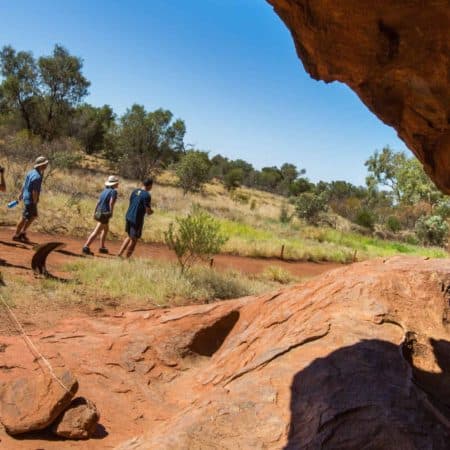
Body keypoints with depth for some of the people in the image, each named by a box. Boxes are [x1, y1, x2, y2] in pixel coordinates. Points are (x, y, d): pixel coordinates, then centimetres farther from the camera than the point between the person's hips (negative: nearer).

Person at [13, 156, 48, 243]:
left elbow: (25, 184, 16)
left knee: (34, 216, 19)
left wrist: (21, 194, 24)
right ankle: (16, 235, 11)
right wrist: (35, 202, -19)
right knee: (25, 218, 0)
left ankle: (22, 233, 24)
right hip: (30, 199, -10)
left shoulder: (32, 172, 7)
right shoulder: (37, 176, -23)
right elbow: (35, 191, -24)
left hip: (27, 197, 10)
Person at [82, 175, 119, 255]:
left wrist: (95, 212, 11)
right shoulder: (114, 191, -10)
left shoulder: (104, 190, 12)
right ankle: (86, 247, -14)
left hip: (99, 212, 9)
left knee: (106, 229, 25)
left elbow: (98, 202, 9)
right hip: (105, 214, -9)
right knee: (96, 232, -9)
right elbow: (111, 202, -23)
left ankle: (102, 247, 30)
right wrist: (111, 213, -17)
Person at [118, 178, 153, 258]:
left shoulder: (135, 191, 7)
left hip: (128, 217, 7)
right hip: (137, 220, -7)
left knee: (130, 237, 24)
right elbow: (148, 211, -16)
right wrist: (151, 211, 9)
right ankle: (127, 258, 10)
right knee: (134, 239, 6)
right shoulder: (147, 195, -15)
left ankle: (120, 253, 21)